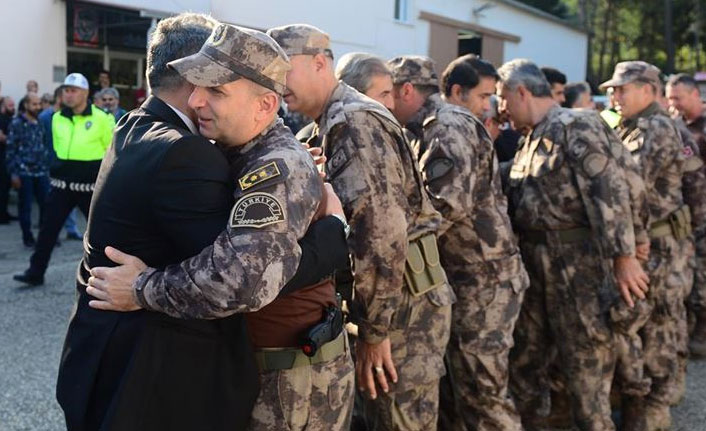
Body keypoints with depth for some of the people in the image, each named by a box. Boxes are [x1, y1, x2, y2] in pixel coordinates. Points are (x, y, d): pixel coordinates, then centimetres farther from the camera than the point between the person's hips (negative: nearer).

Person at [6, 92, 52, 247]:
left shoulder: (40, 123, 10)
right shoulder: (16, 124, -5)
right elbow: (11, 150, -7)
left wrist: (47, 167, 11)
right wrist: (13, 173, -11)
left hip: (41, 172, 4)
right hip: (24, 172, -4)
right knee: (25, 206, 4)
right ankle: (28, 237, 14)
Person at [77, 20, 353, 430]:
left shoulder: (279, 168, -26)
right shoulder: (237, 153, 2)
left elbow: (244, 277, -41)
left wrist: (142, 290, -29)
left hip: (294, 376, -8)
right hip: (252, 359, 8)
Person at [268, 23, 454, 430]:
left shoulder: (354, 121, -16)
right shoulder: (333, 125, 16)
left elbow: (382, 232, -25)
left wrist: (374, 331, -20)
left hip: (404, 303, -10)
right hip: (397, 297, 10)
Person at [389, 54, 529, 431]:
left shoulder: (449, 124, -15)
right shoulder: (431, 128, 15)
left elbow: (450, 203, -27)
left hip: (483, 278, -9)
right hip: (459, 275, 9)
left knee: (481, 390, -4)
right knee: (449, 385, 15)